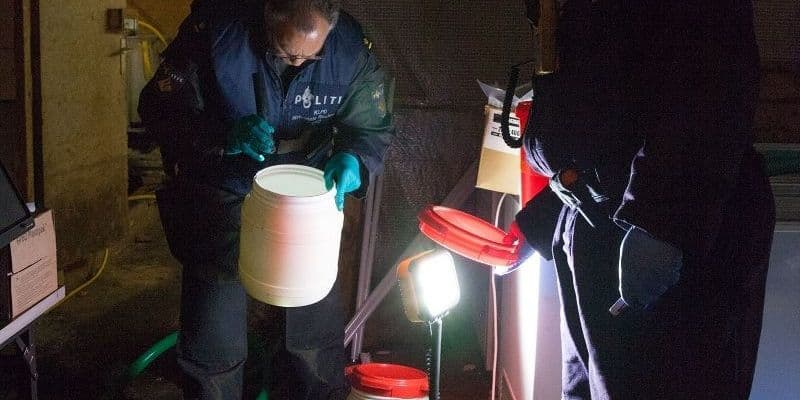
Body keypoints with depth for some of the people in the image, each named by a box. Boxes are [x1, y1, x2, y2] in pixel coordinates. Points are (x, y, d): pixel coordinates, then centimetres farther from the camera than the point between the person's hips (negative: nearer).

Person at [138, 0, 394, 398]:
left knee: (319, 334, 13)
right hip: (221, 198, -2)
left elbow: (373, 129, -5)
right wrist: (225, 136, -34)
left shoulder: (349, 49, -14)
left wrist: (352, 160, -28)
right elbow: (159, 107, -16)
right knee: (213, 343, 2)